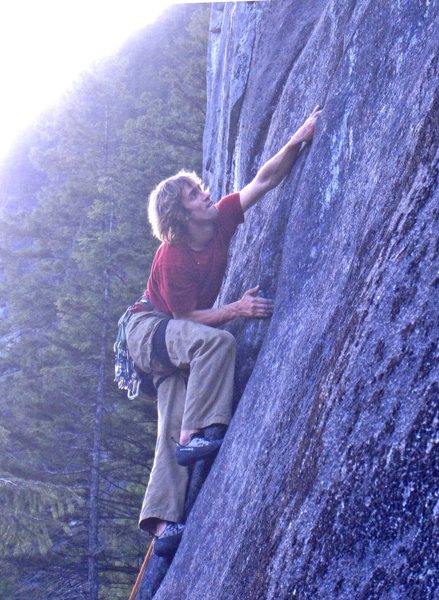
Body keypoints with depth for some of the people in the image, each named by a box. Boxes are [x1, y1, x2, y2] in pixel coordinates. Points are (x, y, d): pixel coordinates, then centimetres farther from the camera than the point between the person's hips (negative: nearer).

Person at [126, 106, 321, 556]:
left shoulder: (221, 220, -6)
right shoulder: (173, 258, -23)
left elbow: (264, 181, -6)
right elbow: (188, 316, -18)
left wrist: (299, 139, -16)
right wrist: (237, 309, -27)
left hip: (174, 340, 7)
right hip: (149, 329, -7)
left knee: (173, 428, -9)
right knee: (216, 341, -37)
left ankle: (164, 523, -19)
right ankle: (194, 436, -35)